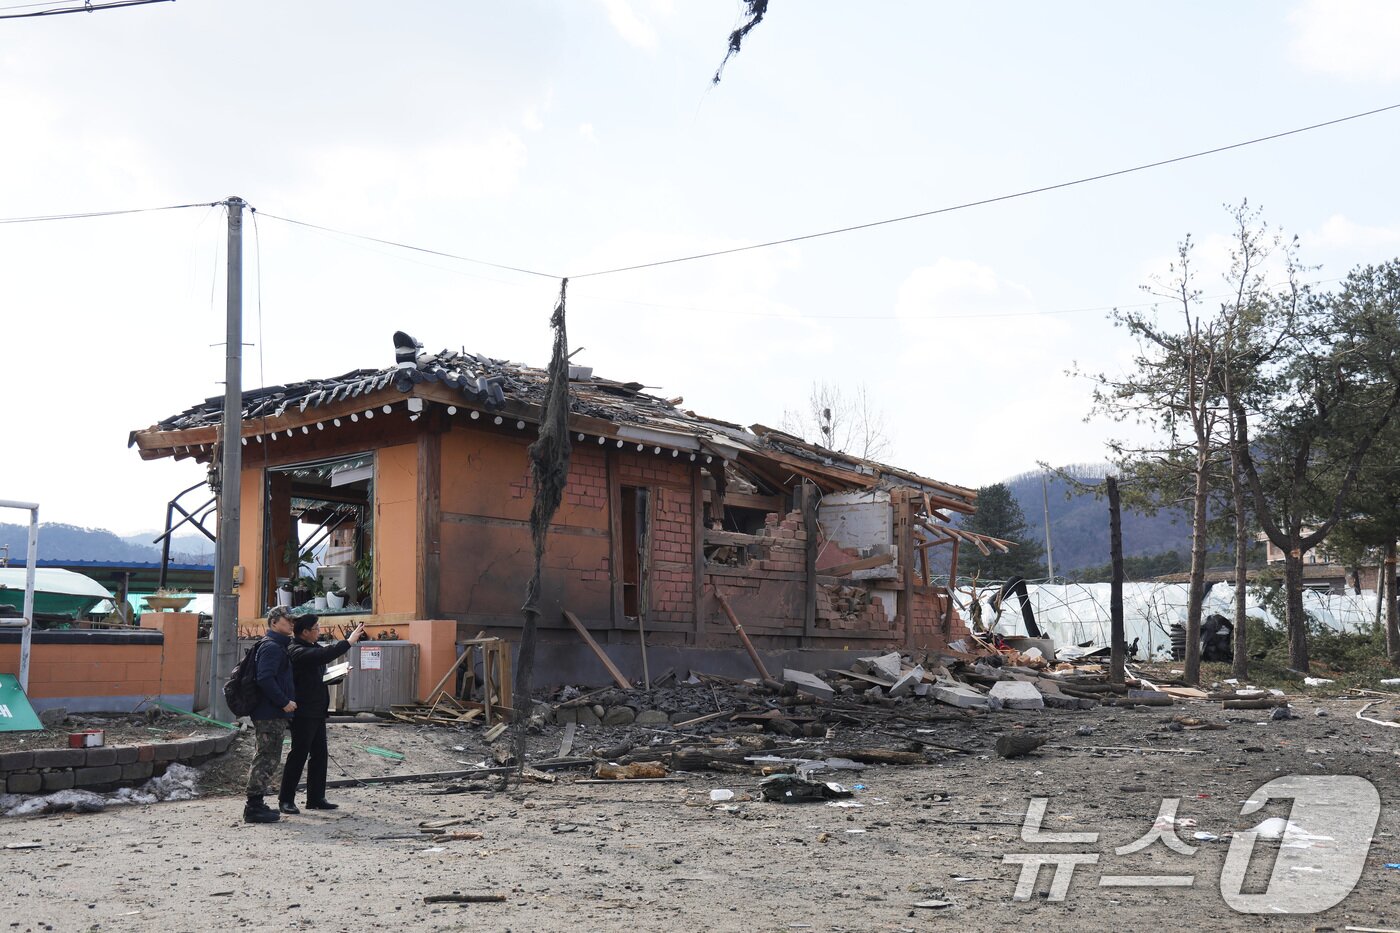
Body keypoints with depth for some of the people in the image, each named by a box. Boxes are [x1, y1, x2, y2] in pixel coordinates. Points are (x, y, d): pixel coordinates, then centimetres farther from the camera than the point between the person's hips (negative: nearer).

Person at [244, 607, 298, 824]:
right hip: (270, 714, -11)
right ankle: (254, 807, -5)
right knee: (268, 757, -7)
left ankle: (256, 804, 22)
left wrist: (286, 701, 16)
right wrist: (284, 702, -21)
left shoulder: (278, 646, 20)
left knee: (266, 757, 15)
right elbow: (265, 679, -25)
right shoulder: (272, 647, -14)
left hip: (272, 713, 11)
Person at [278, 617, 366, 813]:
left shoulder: (313, 648, 17)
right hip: (303, 713, -9)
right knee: (298, 755, -4)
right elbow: (323, 655, -31)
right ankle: (286, 799, 3)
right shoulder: (297, 651, -15)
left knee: (319, 755, 10)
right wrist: (349, 641, -30)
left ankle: (316, 798, 16)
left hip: (317, 712, 9)